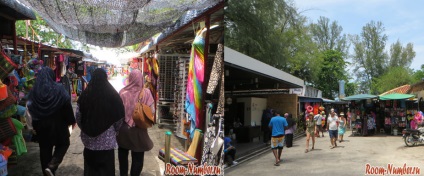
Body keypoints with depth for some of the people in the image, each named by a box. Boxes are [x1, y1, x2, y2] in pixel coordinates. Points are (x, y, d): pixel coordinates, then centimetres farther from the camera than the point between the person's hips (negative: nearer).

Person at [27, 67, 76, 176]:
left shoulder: (34, 90, -2)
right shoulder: (58, 89, -12)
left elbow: (30, 109, 2)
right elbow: (67, 106, -11)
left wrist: (35, 126, 13)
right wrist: (72, 121, 1)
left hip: (41, 125, 3)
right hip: (58, 123, -3)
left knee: (45, 148, 14)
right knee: (63, 144, 13)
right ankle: (51, 166, -6)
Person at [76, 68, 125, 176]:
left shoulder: (85, 94, -4)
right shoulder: (112, 94, -10)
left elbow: (78, 115, 0)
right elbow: (120, 115, -6)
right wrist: (115, 130, 11)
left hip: (89, 139, 2)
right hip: (107, 139, -2)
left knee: (90, 165, 17)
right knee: (106, 167, 8)